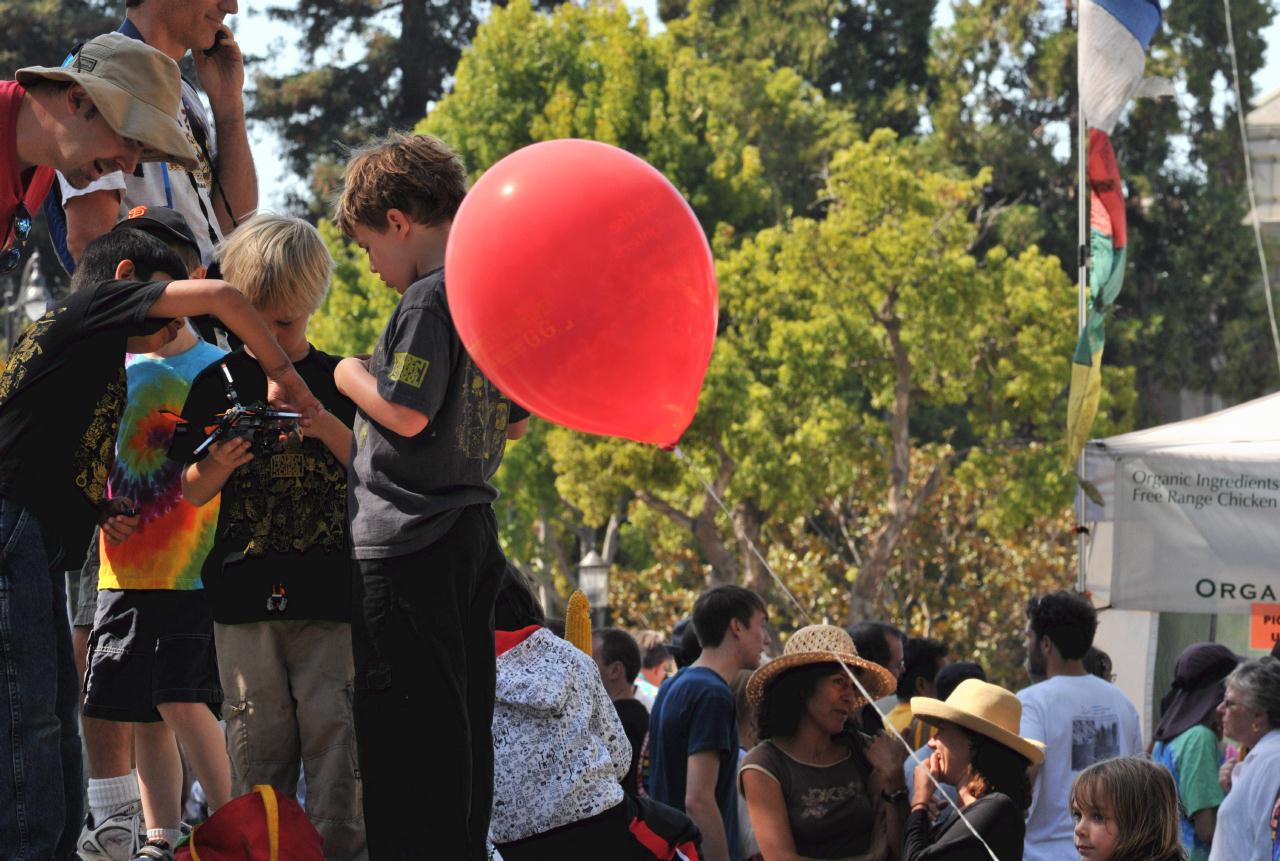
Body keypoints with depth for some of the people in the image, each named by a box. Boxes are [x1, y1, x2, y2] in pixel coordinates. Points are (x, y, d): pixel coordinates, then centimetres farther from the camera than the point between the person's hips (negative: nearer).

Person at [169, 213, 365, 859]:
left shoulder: (338, 381, 7)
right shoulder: (218, 384, 9)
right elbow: (192, 493, 10)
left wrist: (326, 427, -13)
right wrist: (218, 466, -12)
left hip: (329, 590, -1)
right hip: (244, 589, 1)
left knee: (332, 722, -6)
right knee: (257, 732, 2)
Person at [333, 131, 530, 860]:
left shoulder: (428, 298, -13)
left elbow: (405, 412, -20)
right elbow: (517, 422, 19)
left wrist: (351, 375, -3)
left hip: (406, 544, -9)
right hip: (475, 533, 9)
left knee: (406, 725, -8)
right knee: (463, 719, 12)